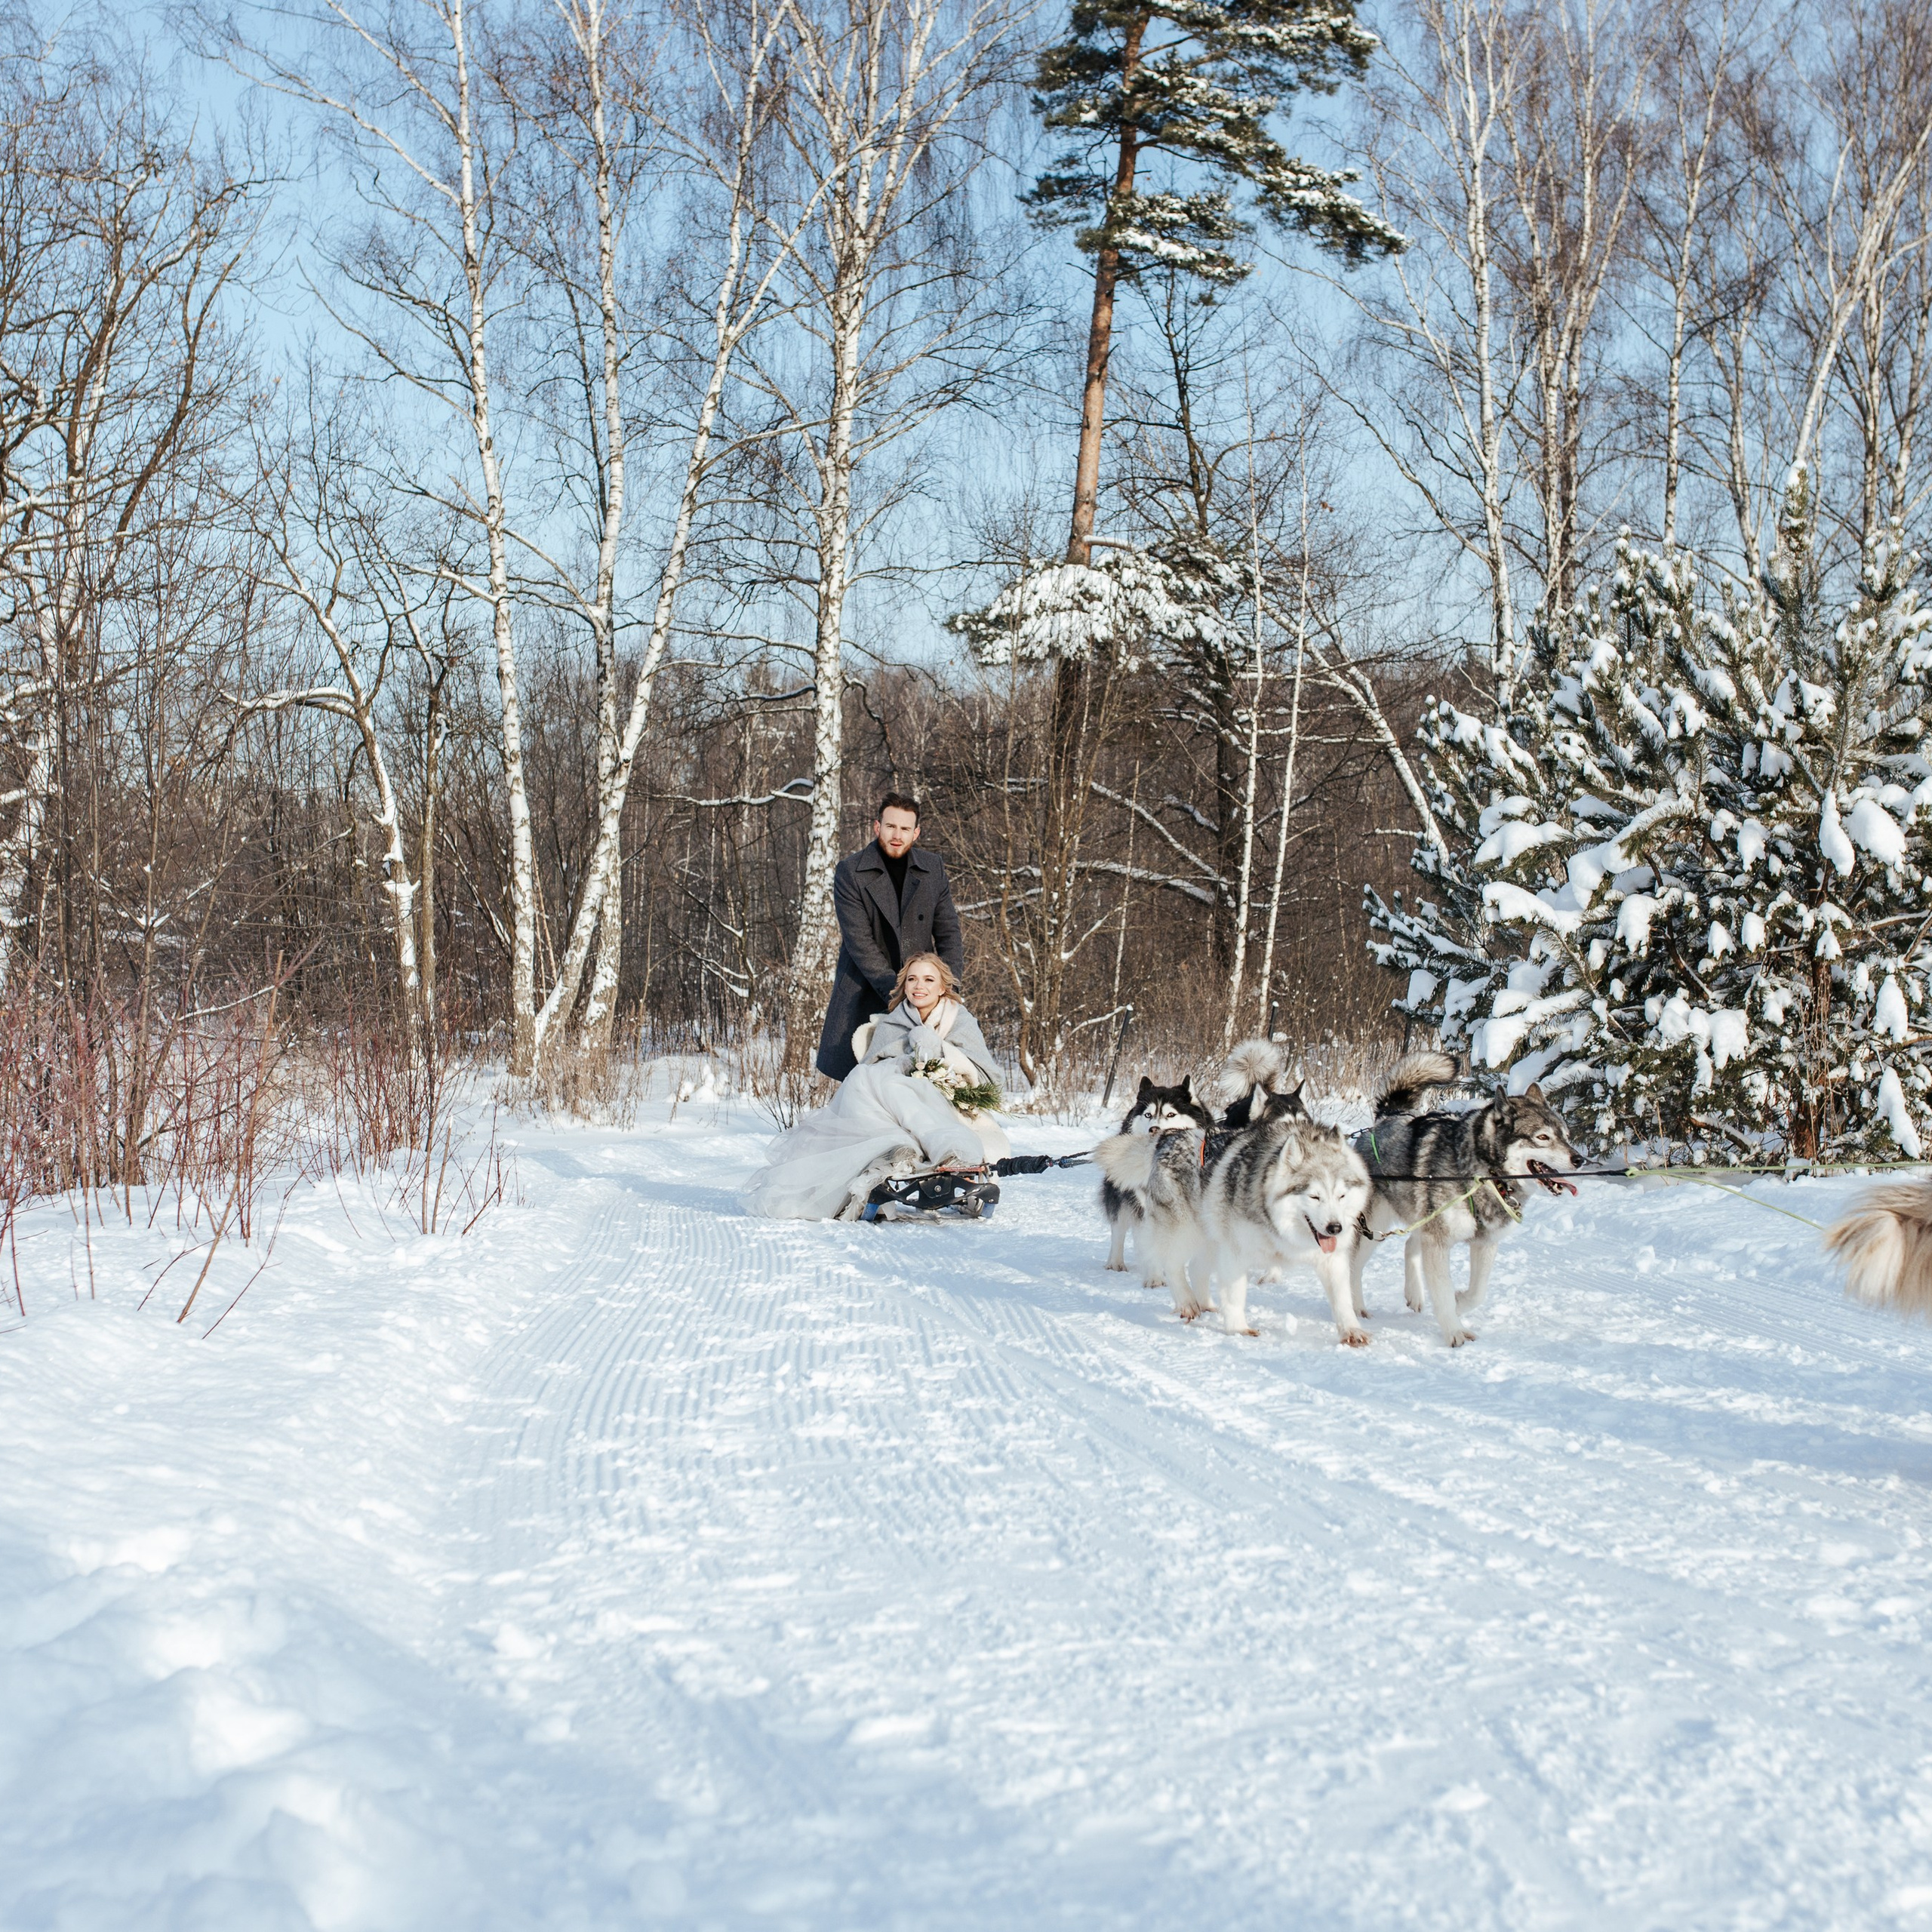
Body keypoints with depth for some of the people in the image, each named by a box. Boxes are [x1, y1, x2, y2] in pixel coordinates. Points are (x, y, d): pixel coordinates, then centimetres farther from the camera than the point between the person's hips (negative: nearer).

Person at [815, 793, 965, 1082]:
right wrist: (893, 991, -19)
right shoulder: (849, 872, -6)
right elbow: (859, 941, -12)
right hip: (863, 998, -2)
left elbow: (948, 931, 7)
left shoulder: (933, 868, 5)